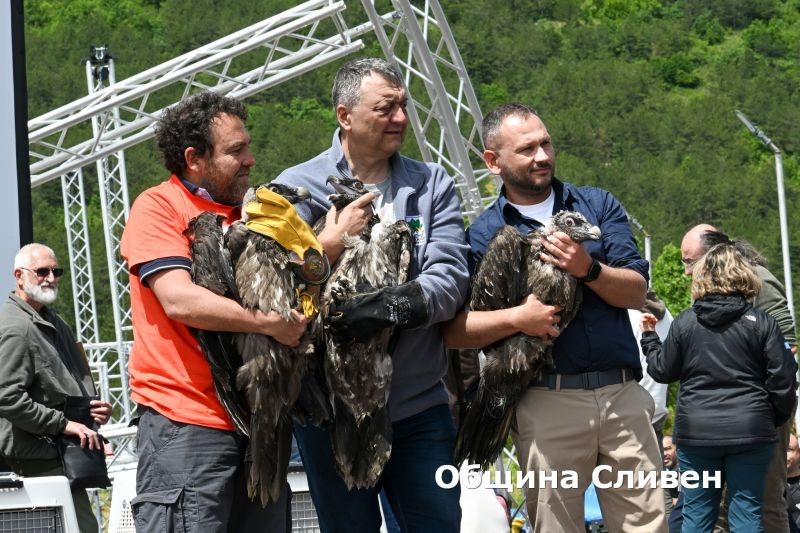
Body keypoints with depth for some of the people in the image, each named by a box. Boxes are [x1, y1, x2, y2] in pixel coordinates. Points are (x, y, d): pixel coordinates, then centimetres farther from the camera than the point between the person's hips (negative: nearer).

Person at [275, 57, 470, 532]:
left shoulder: (433, 185, 6)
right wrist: (331, 243, -21)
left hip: (419, 405, 2)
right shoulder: (298, 187, -1)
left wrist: (389, 308, -23)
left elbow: (450, 279, -8)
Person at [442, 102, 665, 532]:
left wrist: (589, 269, -14)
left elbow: (637, 293, 4)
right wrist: (517, 318, -16)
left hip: (623, 394, 2)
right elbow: (452, 330, -2)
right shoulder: (482, 235, 4)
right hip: (547, 401, -2)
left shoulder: (598, 205, 12)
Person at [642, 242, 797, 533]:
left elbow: (662, 371, 9)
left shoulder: (684, 322, 0)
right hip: (749, 431, -1)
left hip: (696, 431, 1)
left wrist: (649, 336, 25)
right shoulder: (761, 322, -3)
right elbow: (782, 380, -3)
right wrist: (778, 417, 14)